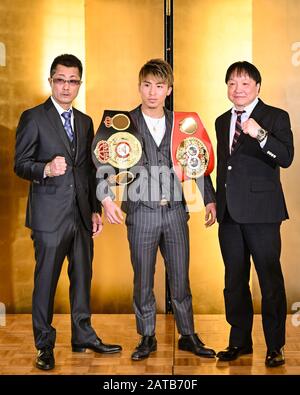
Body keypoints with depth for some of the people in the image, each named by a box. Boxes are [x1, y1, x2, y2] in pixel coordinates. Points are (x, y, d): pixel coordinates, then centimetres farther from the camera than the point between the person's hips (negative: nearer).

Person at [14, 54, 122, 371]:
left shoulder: (85, 122, 15)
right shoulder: (33, 118, -3)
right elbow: (20, 164, -6)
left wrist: (95, 209, 14)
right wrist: (46, 169, -26)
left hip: (81, 214, 6)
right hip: (50, 214, -6)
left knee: (83, 277, 13)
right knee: (46, 280, 2)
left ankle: (83, 336, 28)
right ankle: (44, 345, 15)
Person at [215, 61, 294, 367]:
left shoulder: (275, 118, -3)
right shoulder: (222, 121, 16)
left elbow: (286, 158, -17)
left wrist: (260, 135, -31)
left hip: (261, 210, -6)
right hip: (229, 213, 6)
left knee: (270, 279, -1)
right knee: (234, 279, 13)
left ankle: (275, 346, 10)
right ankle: (239, 341, 25)